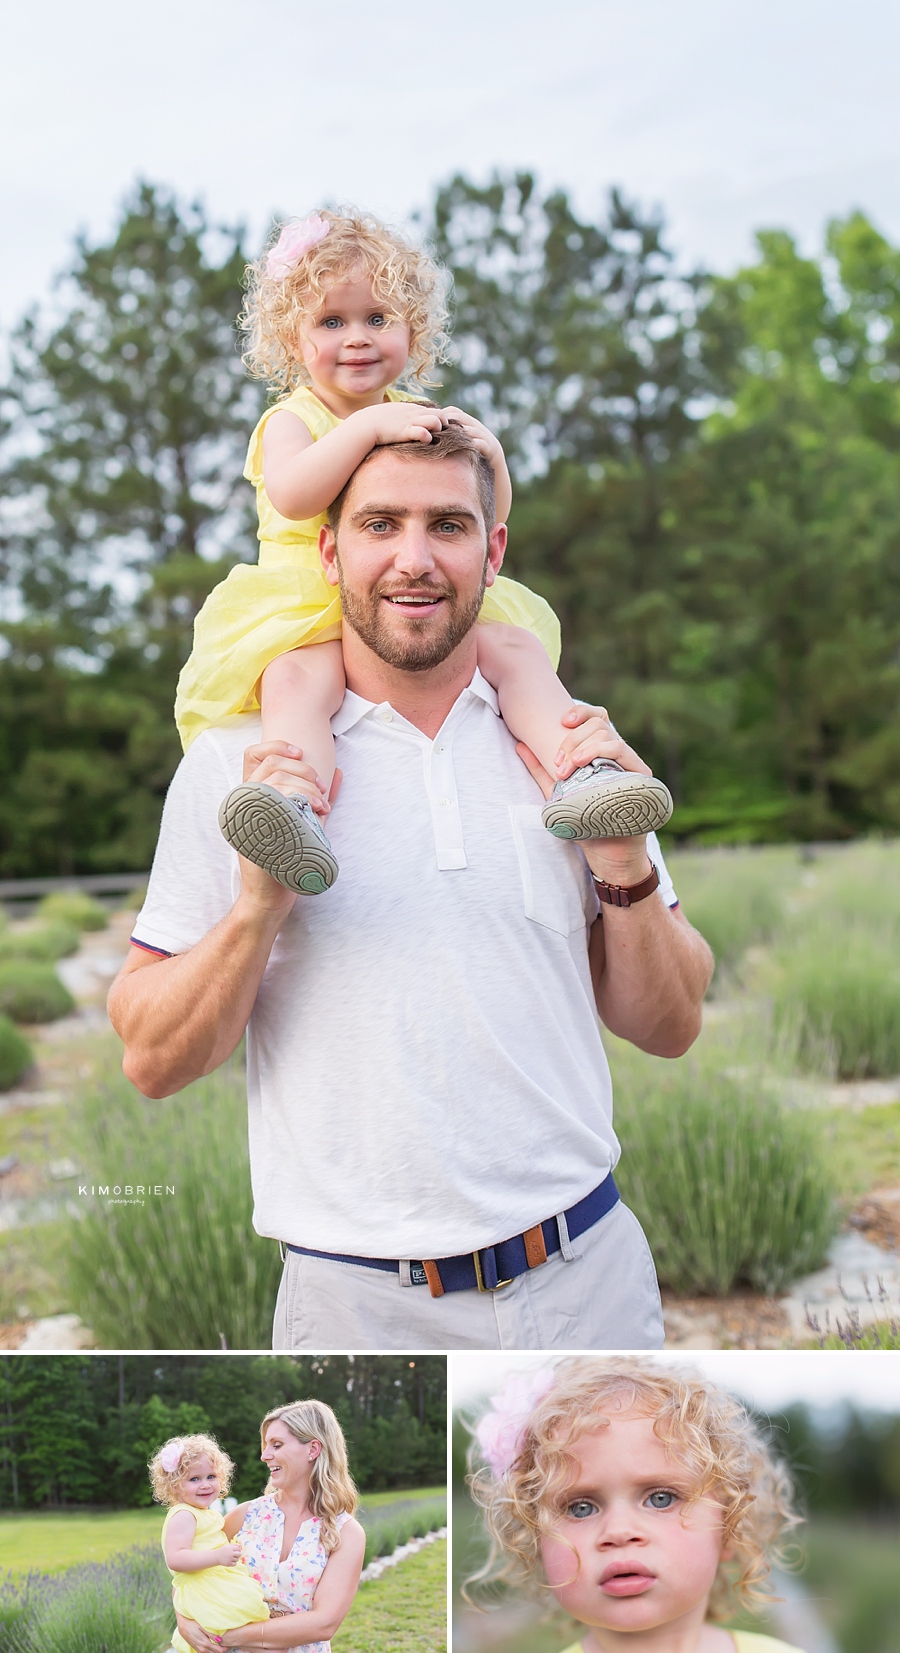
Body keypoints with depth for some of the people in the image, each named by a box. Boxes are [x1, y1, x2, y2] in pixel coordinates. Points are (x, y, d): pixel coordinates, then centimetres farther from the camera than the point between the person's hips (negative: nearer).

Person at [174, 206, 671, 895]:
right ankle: (301, 815, -59)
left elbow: (489, 520, 13)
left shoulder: (421, 417, 16)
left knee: (517, 646, -19)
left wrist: (490, 454, -8)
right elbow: (291, 496, -21)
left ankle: (580, 771, -35)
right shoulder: (291, 420, 3)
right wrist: (369, 427, -26)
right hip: (310, 607, -4)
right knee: (298, 680, -36)